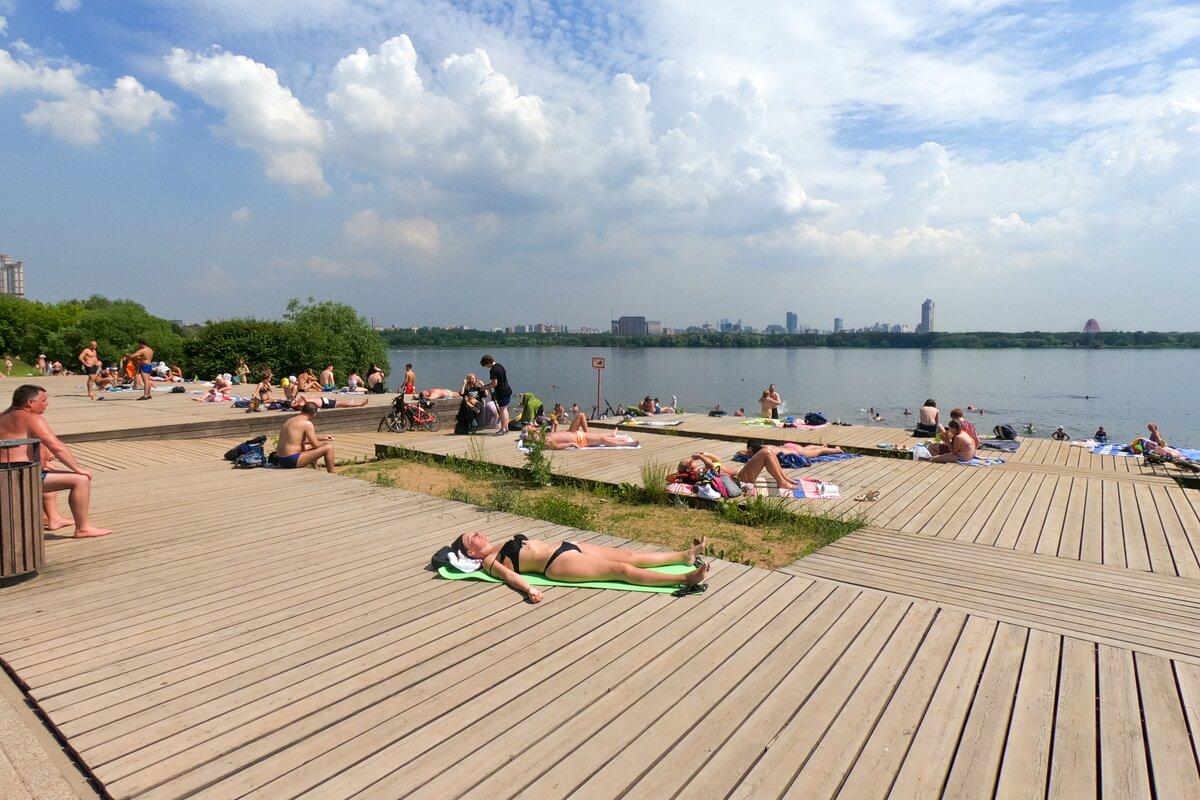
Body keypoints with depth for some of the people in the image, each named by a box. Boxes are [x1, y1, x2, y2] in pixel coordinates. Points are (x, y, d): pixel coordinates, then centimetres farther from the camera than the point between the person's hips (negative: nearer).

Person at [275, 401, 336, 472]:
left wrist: (321, 438, 28)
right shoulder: (307, 423, -13)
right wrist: (324, 442, 8)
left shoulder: (290, 420, 15)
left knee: (310, 446, 34)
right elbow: (315, 445, -13)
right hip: (293, 460, -10)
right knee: (329, 448, -6)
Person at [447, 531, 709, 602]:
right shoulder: (489, 562, -1)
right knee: (622, 569, -18)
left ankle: (686, 555, 2)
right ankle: (684, 579, -22)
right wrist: (529, 589, -38)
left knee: (629, 555, 1)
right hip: (559, 563, -9)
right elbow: (509, 574, -18)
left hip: (564, 546, 9)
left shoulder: (502, 546, 24)